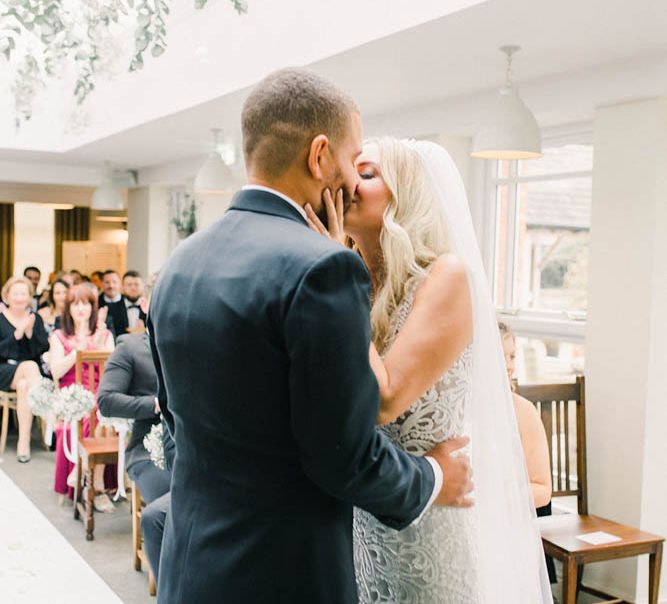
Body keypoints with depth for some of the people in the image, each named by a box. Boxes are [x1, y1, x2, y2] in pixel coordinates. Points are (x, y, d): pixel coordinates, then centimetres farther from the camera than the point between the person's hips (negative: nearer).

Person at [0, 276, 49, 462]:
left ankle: (24, 441, -36)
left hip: (29, 374, 2)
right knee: (30, 366, -34)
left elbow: (43, 350, 1)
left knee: (24, 385, -34)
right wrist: (17, 334, -19)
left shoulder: (36, 319, 12)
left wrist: (30, 332, -15)